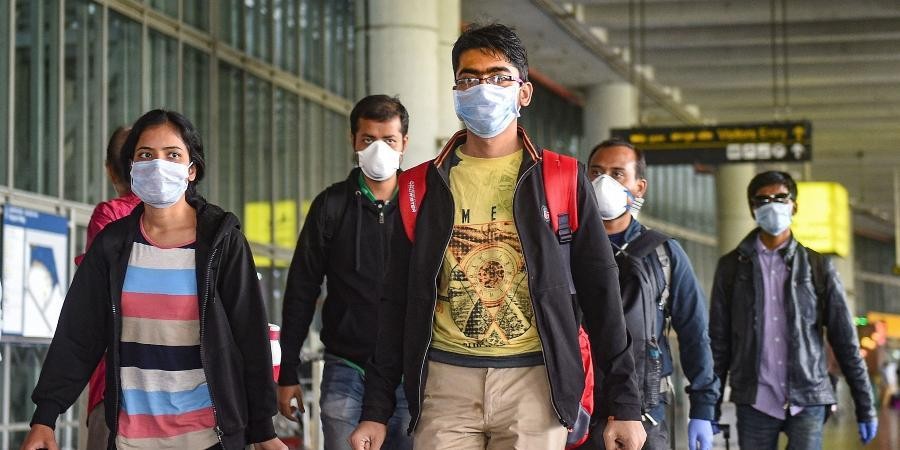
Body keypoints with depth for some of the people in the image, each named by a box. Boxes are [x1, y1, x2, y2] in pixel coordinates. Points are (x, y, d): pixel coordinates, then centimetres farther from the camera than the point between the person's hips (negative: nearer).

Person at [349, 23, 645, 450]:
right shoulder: (421, 188, 10)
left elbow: (600, 295, 5)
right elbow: (397, 303, 11)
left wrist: (623, 403, 0)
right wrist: (376, 409, 6)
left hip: (533, 381, -1)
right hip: (446, 382, 1)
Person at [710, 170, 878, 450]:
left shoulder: (818, 266, 6)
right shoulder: (732, 266, 7)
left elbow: (845, 340, 6)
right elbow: (718, 340, 8)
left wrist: (865, 407, 2)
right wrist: (710, 406, 3)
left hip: (807, 402, -1)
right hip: (755, 403, 1)